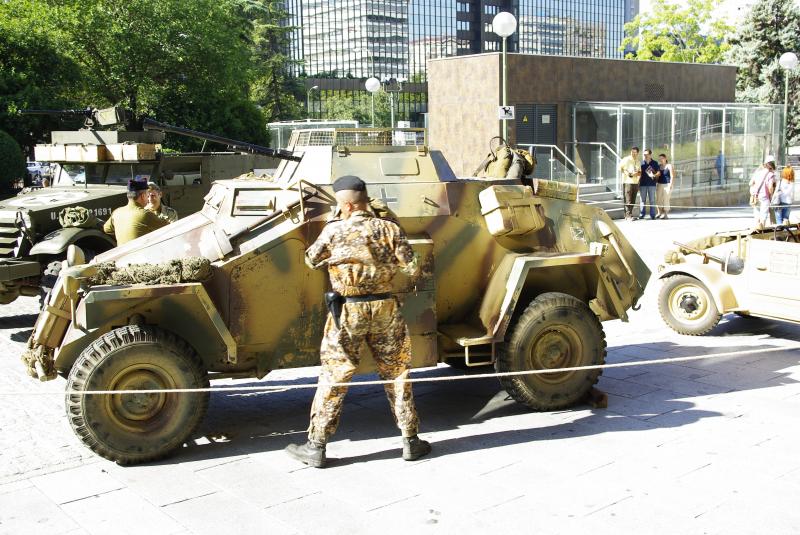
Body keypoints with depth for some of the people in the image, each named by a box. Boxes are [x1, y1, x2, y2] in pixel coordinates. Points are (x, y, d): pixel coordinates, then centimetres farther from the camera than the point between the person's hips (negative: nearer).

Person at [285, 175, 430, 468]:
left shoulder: (334, 230, -7)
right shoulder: (389, 229, -3)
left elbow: (311, 260, 6)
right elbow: (411, 268, -4)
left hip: (347, 312, -2)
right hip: (384, 310, 2)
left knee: (333, 378, 6)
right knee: (396, 374, 13)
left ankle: (315, 447, 11)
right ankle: (411, 441, 20)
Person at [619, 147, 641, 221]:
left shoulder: (638, 161, 17)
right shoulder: (626, 159, -3)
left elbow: (640, 172, 22)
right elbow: (620, 168, -4)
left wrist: (637, 173, -1)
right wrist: (626, 172, -18)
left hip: (635, 182, 7)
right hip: (627, 182, -6)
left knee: (633, 200, 7)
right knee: (628, 200, -10)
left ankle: (629, 214, 14)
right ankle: (628, 216, -9)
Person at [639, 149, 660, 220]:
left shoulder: (655, 163, 5)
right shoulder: (642, 163, 9)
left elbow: (659, 173, 3)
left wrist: (654, 175, -19)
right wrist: (638, 184, 8)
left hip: (652, 184, -2)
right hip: (643, 184, 2)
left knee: (652, 200, 0)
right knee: (643, 200, 3)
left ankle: (652, 215, 4)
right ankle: (642, 214, 6)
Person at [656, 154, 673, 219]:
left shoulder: (669, 166, -2)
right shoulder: (658, 166, 11)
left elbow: (671, 176, -6)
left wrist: (670, 184, -12)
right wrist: (655, 184, 4)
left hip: (667, 184, -5)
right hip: (659, 184, 5)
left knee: (666, 200, -4)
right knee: (658, 199, 2)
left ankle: (666, 214, 0)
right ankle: (659, 213, 11)